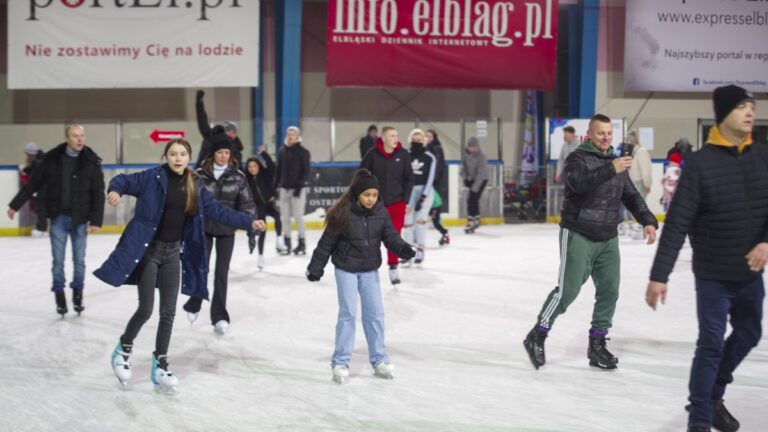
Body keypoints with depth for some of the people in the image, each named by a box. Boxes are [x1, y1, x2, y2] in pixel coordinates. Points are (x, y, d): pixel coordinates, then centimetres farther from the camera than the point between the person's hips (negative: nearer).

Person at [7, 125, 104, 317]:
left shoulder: (91, 161, -5)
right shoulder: (53, 158, -2)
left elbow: (98, 192, -5)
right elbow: (34, 183, 6)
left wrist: (96, 220, -11)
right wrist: (15, 204, 6)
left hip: (80, 219, -1)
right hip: (58, 217, 1)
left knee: (79, 260, 8)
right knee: (58, 260, 4)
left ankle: (77, 294, 23)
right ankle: (60, 296, 15)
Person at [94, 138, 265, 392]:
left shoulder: (195, 187, 3)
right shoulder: (153, 178, -9)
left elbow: (217, 211, 7)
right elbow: (124, 180, -11)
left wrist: (249, 222, 2)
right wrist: (115, 190, -35)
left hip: (173, 252, 4)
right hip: (149, 249, -4)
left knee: (168, 312, 6)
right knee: (145, 309, -4)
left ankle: (160, 364, 19)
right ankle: (124, 348, 24)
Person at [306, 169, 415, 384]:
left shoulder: (381, 212, -6)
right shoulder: (343, 213, -18)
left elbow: (390, 236, -6)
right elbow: (327, 242, -10)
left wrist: (402, 248, -27)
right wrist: (315, 268, -5)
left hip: (370, 270, 4)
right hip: (346, 270, -4)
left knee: (375, 313, 6)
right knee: (348, 313, -2)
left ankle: (379, 360, 19)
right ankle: (340, 362, 9)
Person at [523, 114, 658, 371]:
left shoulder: (616, 162, 13)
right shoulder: (578, 158, -8)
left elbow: (632, 197, 14)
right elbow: (580, 183, -28)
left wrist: (648, 221, 0)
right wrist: (610, 169, -38)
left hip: (608, 239, 6)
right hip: (578, 235, -6)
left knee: (609, 290, 2)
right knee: (568, 290, -9)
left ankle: (597, 344, 14)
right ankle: (537, 337, 5)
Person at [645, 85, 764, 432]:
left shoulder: (762, 157, -1)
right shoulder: (700, 162, -15)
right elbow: (677, 223, -16)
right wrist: (659, 276, -17)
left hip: (751, 274, 6)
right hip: (713, 275, -5)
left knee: (748, 335, 18)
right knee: (711, 346, -3)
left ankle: (713, 396, 40)